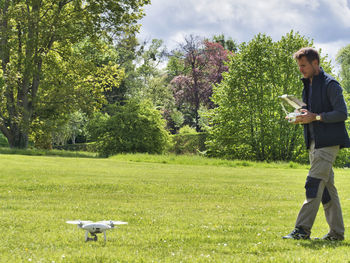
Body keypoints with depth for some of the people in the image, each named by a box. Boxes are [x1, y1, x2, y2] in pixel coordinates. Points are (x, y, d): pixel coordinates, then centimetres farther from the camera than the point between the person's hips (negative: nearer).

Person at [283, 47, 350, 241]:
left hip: (328, 142, -9)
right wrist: (302, 118, 4)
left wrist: (315, 117, -19)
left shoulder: (330, 84, -8)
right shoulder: (308, 86, 18)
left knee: (314, 184, -13)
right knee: (326, 187, 9)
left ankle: (303, 229, -14)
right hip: (314, 142, 9)